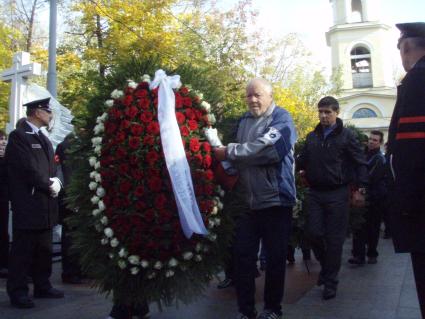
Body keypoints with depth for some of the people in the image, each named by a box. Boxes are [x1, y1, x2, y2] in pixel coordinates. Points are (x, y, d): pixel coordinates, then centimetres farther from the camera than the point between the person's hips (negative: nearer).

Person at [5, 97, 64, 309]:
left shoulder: (43, 139, 18)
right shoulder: (18, 136, -8)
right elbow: (28, 169, -16)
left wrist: (55, 182, -1)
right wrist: (49, 186, -9)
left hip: (45, 204, 8)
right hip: (28, 203, -8)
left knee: (44, 249, 13)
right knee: (23, 249, -2)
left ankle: (42, 286, 23)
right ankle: (17, 291, 8)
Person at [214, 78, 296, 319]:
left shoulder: (281, 118, -6)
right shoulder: (243, 121, 15)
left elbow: (268, 148, -23)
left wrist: (229, 152, -19)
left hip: (275, 200, -5)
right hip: (248, 201, 5)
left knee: (275, 257, 6)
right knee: (243, 256, 5)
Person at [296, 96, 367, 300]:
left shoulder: (347, 135, -1)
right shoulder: (312, 136, 11)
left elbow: (360, 162, -3)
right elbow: (302, 160, 15)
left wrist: (360, 188, -10)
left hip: (337, 194, -4)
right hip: (314, 193, 4)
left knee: (334, 239, 1)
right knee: (314, 233, 1)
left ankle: (330, 281, 14)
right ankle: (326, 265, 28)